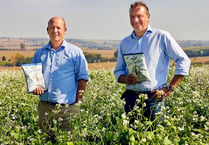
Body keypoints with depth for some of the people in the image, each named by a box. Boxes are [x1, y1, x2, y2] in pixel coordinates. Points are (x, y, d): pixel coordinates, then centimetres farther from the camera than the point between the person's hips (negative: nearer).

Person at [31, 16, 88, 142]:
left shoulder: (75, 52, 4)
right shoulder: (39, 54, 14)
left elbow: (82, 78, 1)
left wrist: (77, 102, -7)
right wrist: (35, 87, -4)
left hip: (67, 108, -3)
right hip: (45, 107, 3)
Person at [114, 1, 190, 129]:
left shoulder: (161, 36, -1)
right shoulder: (125, 43, 13)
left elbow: (184, 61, -1)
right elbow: (118, 70, 21)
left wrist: (170, 88, -6)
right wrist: (124, 78, -3)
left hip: (154, 98, -4)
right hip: (131, 98, 4)